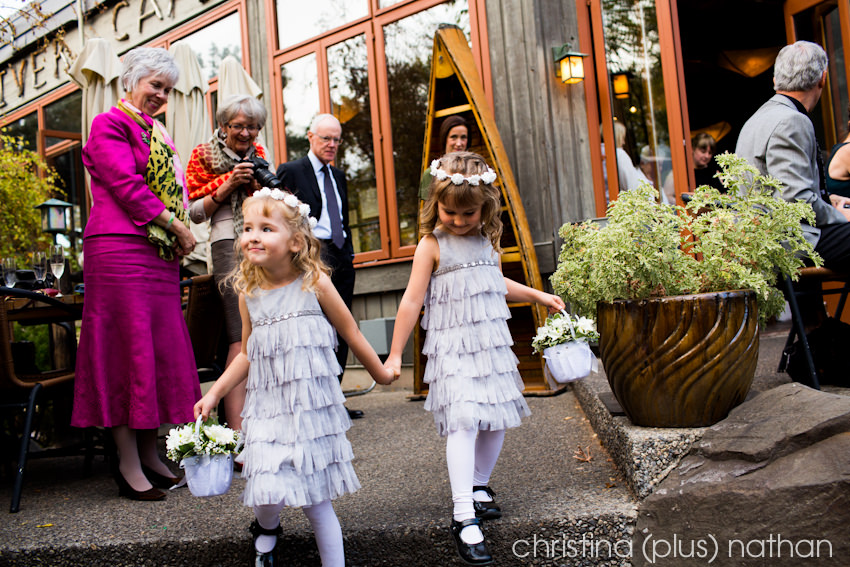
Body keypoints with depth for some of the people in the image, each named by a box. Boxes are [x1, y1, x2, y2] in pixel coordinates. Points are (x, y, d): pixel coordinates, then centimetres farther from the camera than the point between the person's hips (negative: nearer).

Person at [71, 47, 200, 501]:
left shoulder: (156, 131, 25)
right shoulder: (110, 123, 0)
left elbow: (173, 188, 23)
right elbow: (126, 184, -12)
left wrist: (178, 232, 4)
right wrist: (178, 228, -11)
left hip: (159, 253, 8)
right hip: (120, 249, -8)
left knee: (162, 349, 6)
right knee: (127, 348, -7)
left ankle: (150, 455, 15)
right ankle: (128, 465, 0)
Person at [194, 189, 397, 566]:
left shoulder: (314, 283, -8)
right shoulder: (249, 294, 4)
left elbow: (350, 333, 2)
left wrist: (380, 374, 13)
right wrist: (215, 393, 7)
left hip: (312, 406, -3)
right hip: (268, 409, 3)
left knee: (315, 500, 2)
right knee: (267, 490, -4)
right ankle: (266, 527, 32)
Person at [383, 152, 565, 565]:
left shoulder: (487, 239, 11)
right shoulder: (432, 244, -7)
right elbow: (412, 300, -7)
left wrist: (538, 295, 34)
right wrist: (395, 354, -7)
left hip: (493, 343, 7)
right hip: (452, 349, -6)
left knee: (497, 420, 10)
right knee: (463, 422, -15)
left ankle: (479, 486, 31)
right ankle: (463, 516, -10)